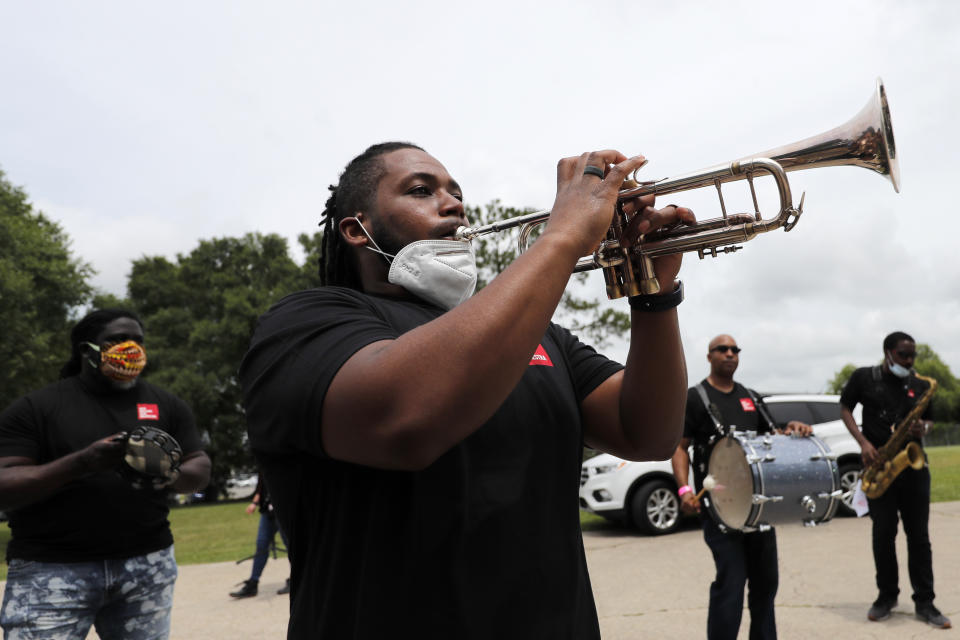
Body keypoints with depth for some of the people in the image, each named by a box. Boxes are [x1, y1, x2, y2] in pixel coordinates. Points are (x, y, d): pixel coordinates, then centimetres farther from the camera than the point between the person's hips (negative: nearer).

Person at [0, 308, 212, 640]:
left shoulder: (167, 405, 10)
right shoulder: (35, 408, 0)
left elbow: (200, 469, 10)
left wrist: (174, 476, -14)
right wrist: (82, 463, -21)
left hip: (147, 565, 3)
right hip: (51, 569, -2)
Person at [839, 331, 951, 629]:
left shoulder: (920, 385, 8)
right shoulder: (863, 377, 0)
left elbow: (927, 417, 18)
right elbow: (845, 408, 5)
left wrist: (922, 428, -8)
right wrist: (863, 442, -8)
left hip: (913, 465, 2)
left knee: (919, 534, 2)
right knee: (883, 533, 2)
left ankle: (924, 602, 8)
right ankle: (886, 596, 16)